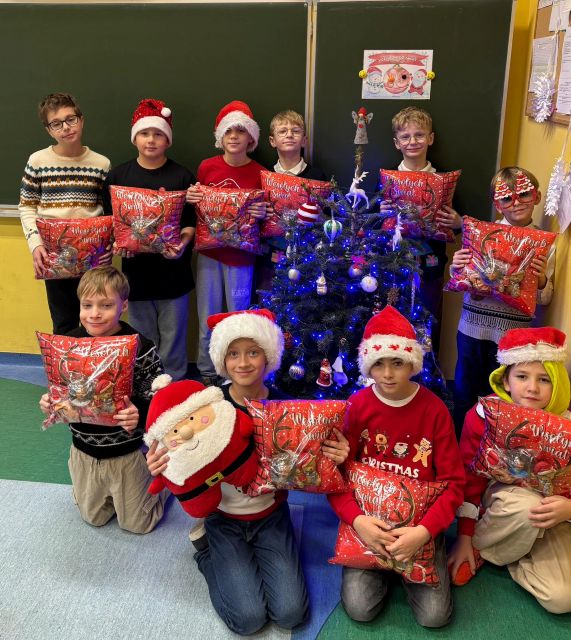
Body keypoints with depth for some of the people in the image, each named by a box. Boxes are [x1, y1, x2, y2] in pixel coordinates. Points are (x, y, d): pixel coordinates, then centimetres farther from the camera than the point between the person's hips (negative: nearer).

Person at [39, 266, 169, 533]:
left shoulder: (140, 348, -23)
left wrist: (138, 416, -39)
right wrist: (49, 403, -17)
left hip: (126, 452, -4)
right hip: (84, 450, 4)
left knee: (138, 523, 15)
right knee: (94, 518, 24)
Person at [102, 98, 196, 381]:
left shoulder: (182, 177, -1)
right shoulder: (117, 176, 4)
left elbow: (192, 221, -1)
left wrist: (183, 243, -20)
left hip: (172, 268, -2)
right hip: (135, 267, 2)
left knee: (172, 334, 8)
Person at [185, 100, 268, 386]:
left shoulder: (259, 173, -6)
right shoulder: (207, 167, 0)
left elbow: (265, 218, 2)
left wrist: (262, 214, -20)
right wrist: (191, 199, -10)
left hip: (241, 256, -2)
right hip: (208, 253, 2)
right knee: (207, 318, 11)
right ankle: (206, 373, 27)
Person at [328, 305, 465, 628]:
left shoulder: (434, 410, -11)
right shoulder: (357, 406, -8)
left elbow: (454, 482, -10)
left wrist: (424, 531, -25)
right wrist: (356, 519, -25)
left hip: (420, 521, 0)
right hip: (369, 518, 0)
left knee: (435, 615, -10)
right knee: (360, 608, -14)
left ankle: (404, 563, 18)